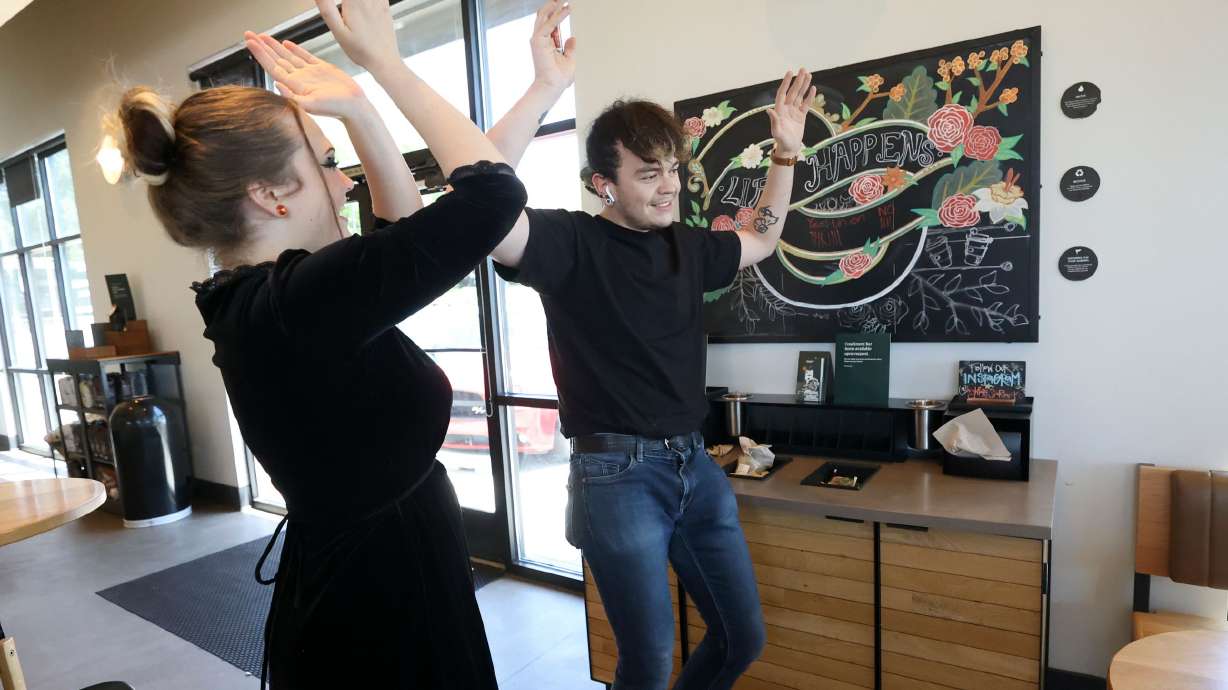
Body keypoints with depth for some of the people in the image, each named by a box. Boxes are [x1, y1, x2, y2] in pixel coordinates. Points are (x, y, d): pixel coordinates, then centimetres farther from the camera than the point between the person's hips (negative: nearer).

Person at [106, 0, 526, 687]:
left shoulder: (253, 301, 0)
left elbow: (406, 218, 10)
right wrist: (386, 61, -15)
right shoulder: (295, 304, -28)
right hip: (379, 616, -9)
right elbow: (494, 190, -27)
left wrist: (357, 104, 0)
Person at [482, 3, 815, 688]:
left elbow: (762, 240, 26)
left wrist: (787, 150, 19)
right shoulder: (572, 243, -12)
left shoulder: (686, 245, 8)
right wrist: (548, 88, -34)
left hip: (696, 465, 7)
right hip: (618, 474, -6)